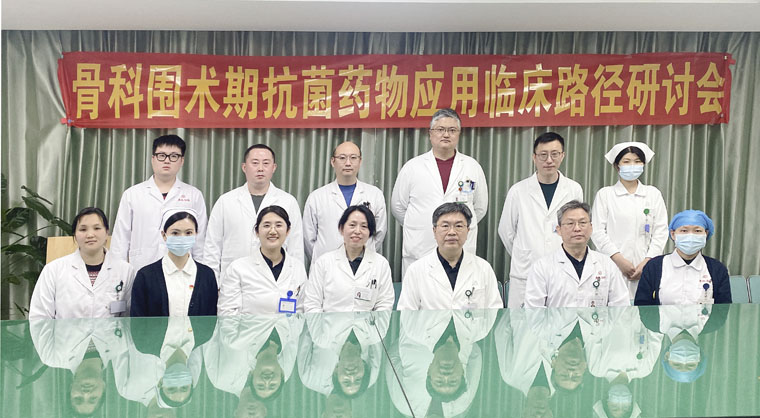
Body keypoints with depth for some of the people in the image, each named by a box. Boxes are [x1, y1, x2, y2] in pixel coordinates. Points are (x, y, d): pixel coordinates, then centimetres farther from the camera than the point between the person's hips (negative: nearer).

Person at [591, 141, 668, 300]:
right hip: (613, 265, -2)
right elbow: (597, 232, -1)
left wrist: (647, 262, -5)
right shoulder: (604, 194, 7)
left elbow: (661, 232, 7)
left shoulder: (653, 194, 13)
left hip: (646, 267, 2)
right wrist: (619, 259, -10)